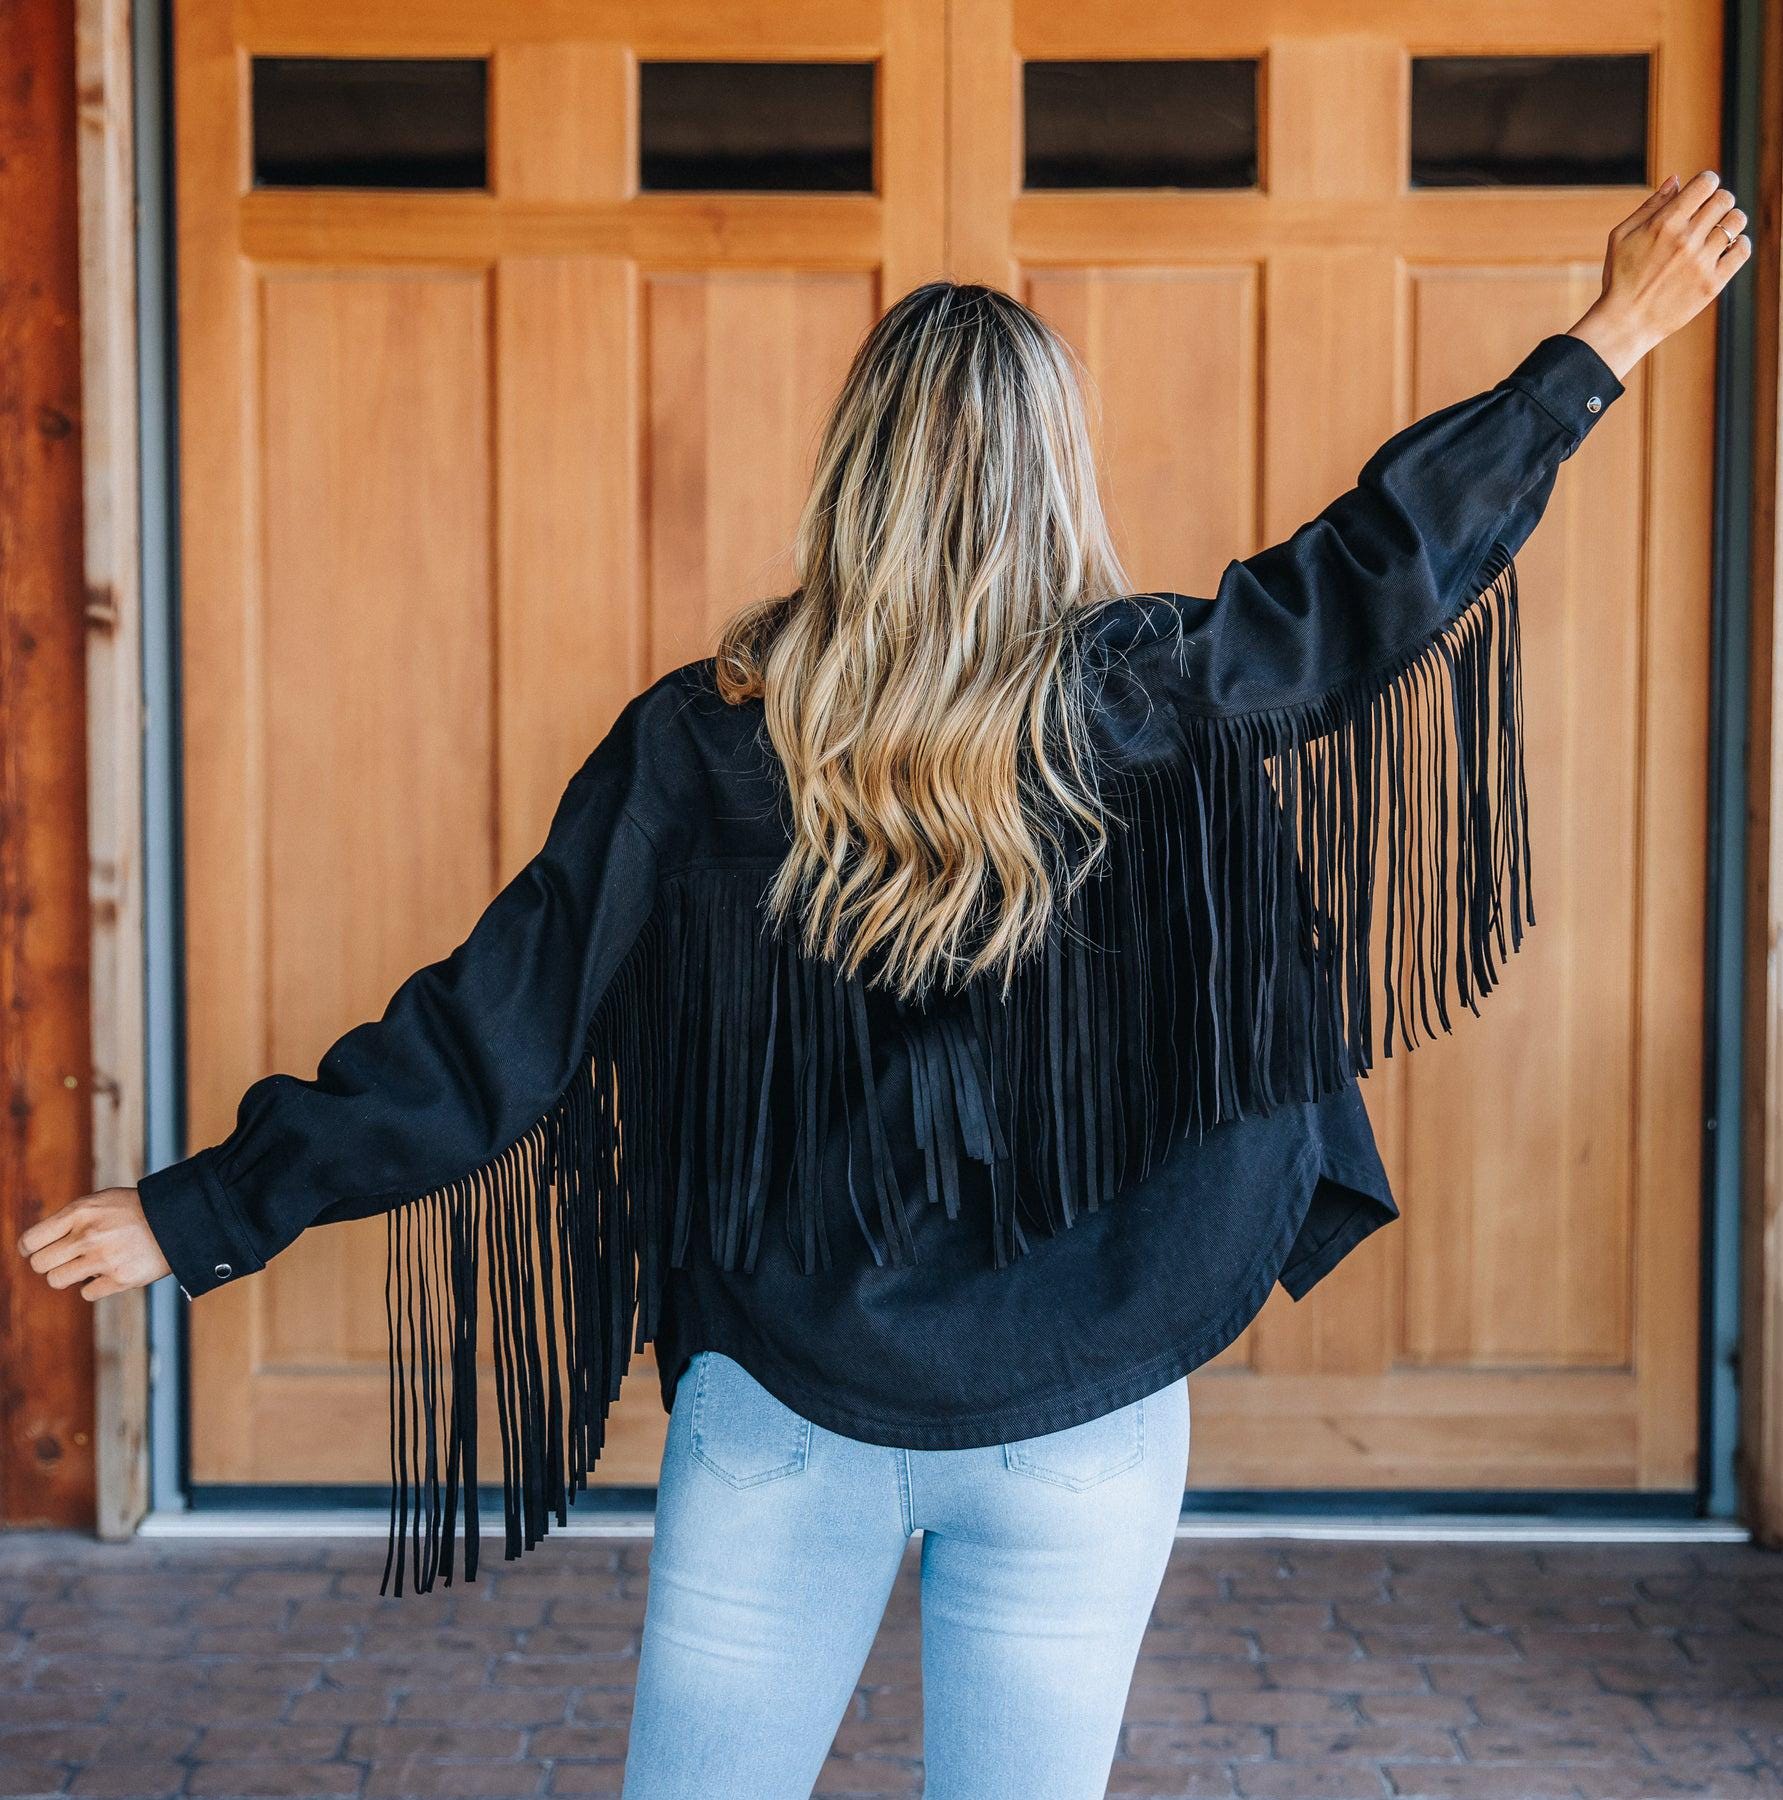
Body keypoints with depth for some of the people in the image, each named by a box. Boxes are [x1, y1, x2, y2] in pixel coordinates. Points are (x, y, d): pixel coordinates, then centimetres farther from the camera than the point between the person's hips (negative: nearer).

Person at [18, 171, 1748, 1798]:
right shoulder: (1145, 704, -10)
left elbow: (492, 1032, -7)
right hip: (1079, 1432, 0)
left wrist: (209, 1209, 2)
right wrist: (1607, 340, 14)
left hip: (782, 1410, 0)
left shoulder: (700, 745, -9)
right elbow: (1376, 563, 1)